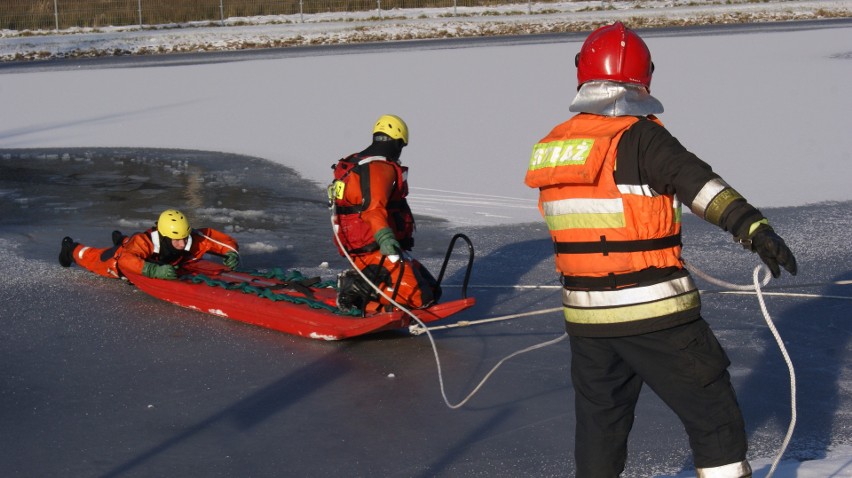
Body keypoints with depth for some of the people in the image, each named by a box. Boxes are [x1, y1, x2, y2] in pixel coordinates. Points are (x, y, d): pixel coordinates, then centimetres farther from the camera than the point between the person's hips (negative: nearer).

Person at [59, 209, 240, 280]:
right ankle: (71, 249, 58)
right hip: (122, 255, -5)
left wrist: (231, 252, -55)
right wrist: (154, 270, -79)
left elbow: (221, 239, -34)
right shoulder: (144, 241, -53)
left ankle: (121, 240, 75)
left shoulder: (194, 240, -42)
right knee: (96, 259, 27)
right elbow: (124, 259, -67)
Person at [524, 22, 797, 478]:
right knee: (711, 408, 4)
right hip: (653, 312, -6)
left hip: (584, 315, 6)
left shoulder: (552, 146, 7)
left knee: (599, 416, 19)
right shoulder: (639, 137, -13)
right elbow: (700, 184, -26)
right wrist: (753, 228, -34)